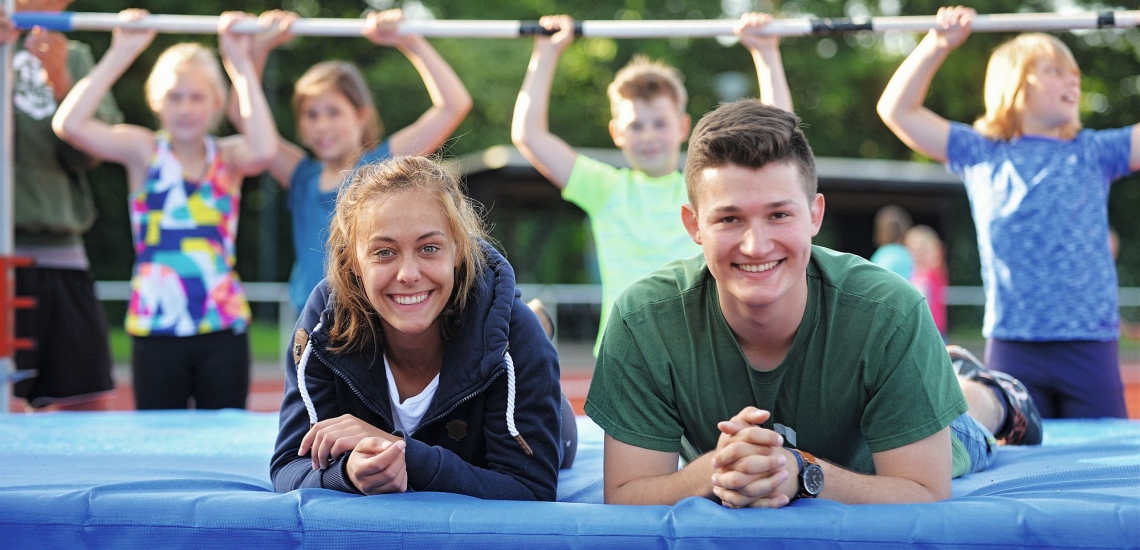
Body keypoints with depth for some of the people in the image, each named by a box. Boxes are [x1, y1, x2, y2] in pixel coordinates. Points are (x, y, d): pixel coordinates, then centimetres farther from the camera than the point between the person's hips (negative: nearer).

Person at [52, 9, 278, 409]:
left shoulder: (229, 157, 3)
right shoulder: (144, 151, 1)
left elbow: (263, 150, -21)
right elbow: (69, 124, -14)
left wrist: (241, 64, -15)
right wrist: (122, 52, -12)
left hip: (223, 329, 1)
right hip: (156, 330, -1)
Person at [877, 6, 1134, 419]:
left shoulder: (1094, 153, 12)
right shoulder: (980, 154, 10)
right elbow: (897, 110, 11)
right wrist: (937, 45, 4)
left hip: (1090, 343, 1)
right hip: (1011, 347, -1)